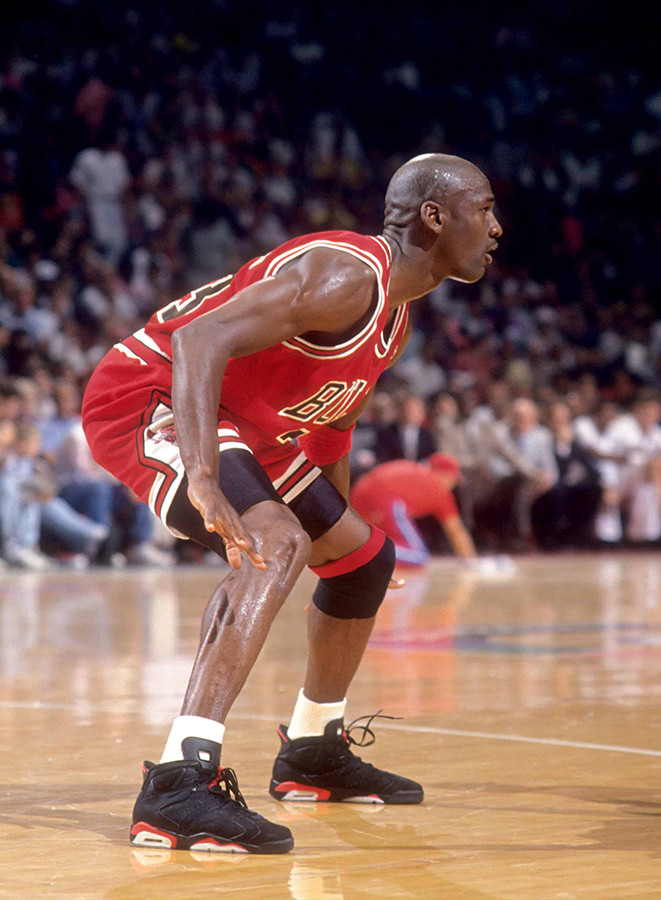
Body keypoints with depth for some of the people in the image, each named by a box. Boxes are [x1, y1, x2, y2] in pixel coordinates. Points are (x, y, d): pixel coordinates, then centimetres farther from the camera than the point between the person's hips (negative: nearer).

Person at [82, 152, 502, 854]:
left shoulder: (396, 314, 8)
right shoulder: (346, 276, -24)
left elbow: (331, 426, 23)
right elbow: (201, 338, -36)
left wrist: (338, 524, 27)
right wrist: (204, 481, -46)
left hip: (242, 426, 11)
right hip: (147, 396, -11)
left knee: (366, 556, 17)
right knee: (278, 544, -33)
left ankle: (314, 751, 35)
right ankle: (178, 784, -38)